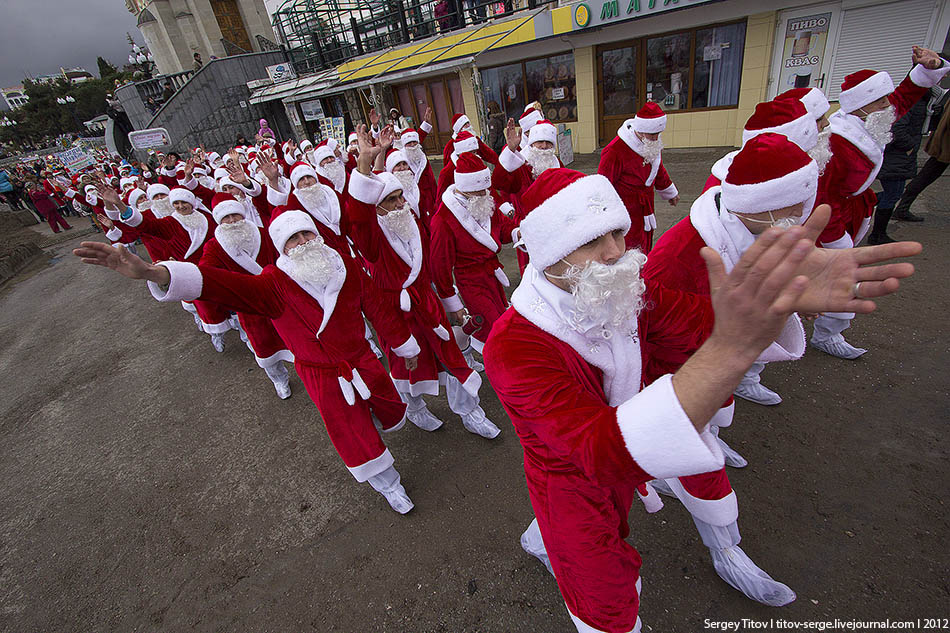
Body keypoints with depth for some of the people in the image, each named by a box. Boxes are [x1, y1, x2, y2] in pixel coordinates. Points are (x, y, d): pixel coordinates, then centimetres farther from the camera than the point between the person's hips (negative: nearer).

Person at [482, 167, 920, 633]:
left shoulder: (621, 289, -17)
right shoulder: (512, 345, -40)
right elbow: (604, 454, -51)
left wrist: (788, 296, -46)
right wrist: (730, 350, -61)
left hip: (618, 466, 6)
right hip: (569, 483, -5)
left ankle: (539, 541, 68)